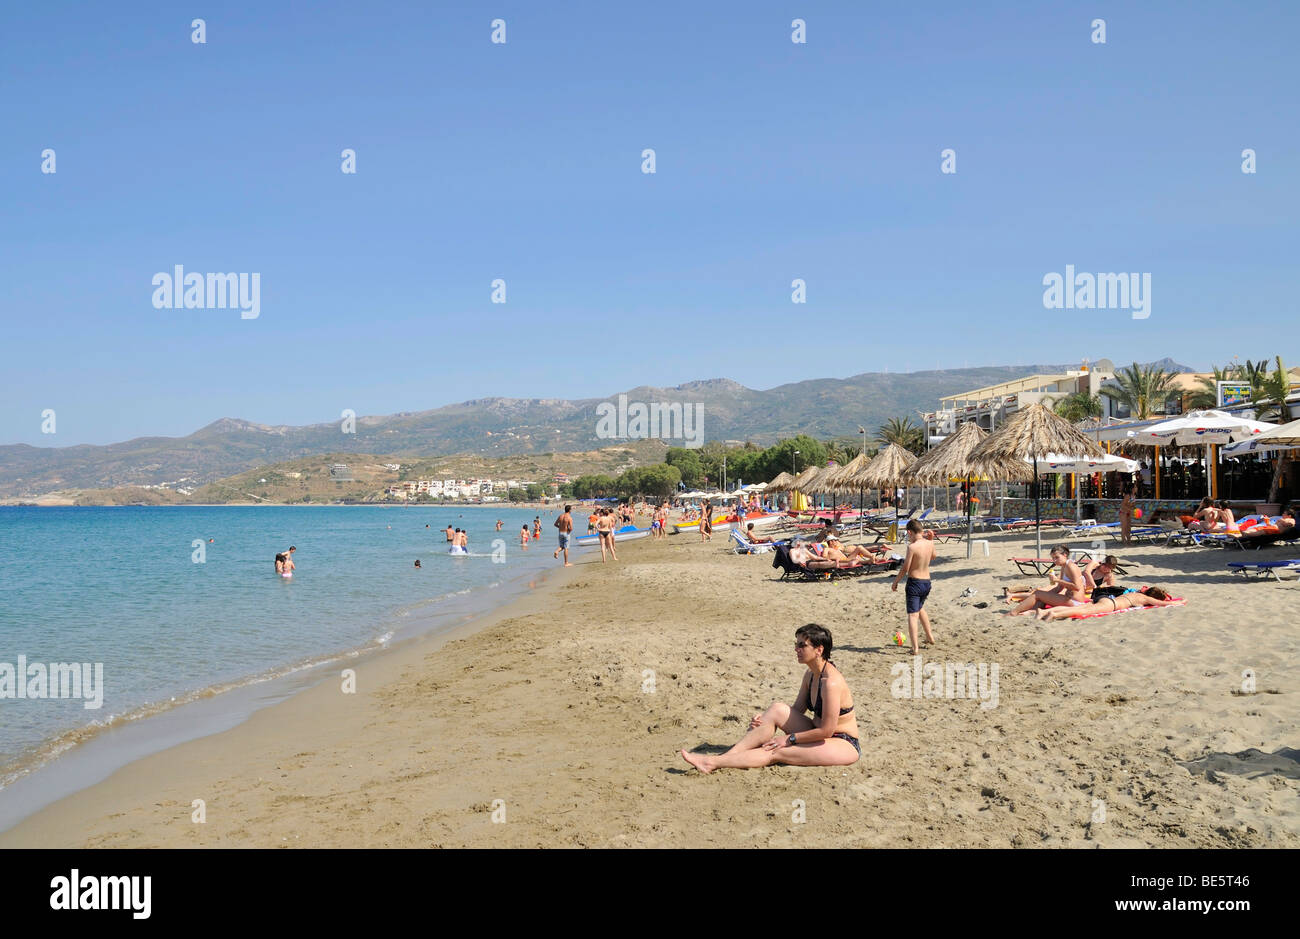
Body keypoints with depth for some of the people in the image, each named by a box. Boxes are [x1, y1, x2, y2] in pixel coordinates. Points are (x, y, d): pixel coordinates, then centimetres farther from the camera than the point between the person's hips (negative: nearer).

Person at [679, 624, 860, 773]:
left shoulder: (831, 682, -24)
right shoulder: (810, 674, 5)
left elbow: (827, 730, -24)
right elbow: (796, 710, 12)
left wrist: (789, 738, -15)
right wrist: (765, 719, -4)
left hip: (844, 746, -8)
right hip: (821, 738, 8)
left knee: (776, 752, -21)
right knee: (778, 708, -12)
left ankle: (714, 763, -17)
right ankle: (726, 756, -16)